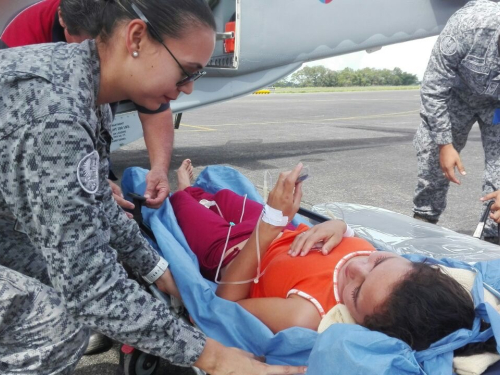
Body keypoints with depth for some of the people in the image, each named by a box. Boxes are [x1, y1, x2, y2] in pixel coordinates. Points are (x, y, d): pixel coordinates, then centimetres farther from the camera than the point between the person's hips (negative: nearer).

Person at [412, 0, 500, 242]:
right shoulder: (469, 24, -38)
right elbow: (434, 89, -24)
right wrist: (445, 143, -25)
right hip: (457, 94, 0)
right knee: (433, 157, 3)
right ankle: (424, 218, 24)